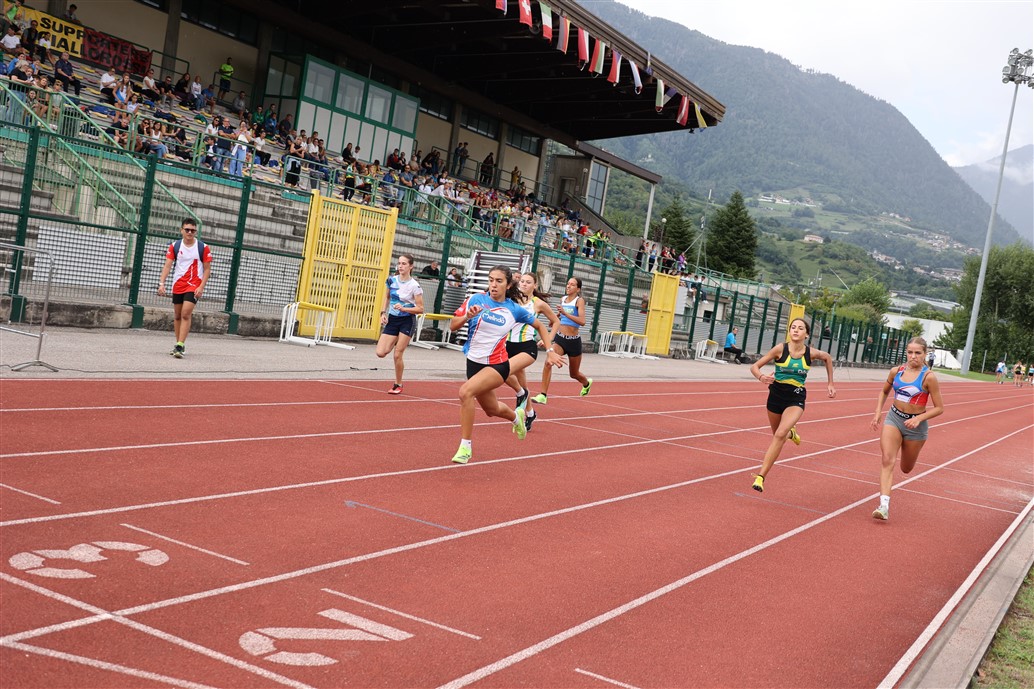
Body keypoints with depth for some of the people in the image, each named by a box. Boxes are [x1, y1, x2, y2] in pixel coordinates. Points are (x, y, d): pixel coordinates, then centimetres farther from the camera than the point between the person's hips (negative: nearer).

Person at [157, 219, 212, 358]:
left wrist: (201, 287, -12)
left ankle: (180, 346, -17)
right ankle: (179, 345, 23)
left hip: (194, 286, -3)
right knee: (178, 315, 11)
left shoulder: (203, 248, -5)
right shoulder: (174, 246, 1)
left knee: (186, 314, -16)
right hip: (177, 285, 4)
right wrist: (161, 283, -16)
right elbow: (167, 265, -4)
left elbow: (207, 269, -2)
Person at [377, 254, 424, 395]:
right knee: (381, 353, -7)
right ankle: (395, 344, 28)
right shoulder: (392, 280, -1)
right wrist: (383, 313, 4)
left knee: (397, 355, -6)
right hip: (392, 319, 4)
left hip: (407, 321, -4)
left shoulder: (414, 286, -14)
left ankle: (398, 385, 13)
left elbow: (420, 309, -11)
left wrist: (404, 308, -24)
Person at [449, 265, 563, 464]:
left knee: (466, 392, -31)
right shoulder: (476, 299, -6)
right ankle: (516, 416, 58)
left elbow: (539, 326, 11)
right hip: (474, 362, 4)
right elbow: (453, 326, -5)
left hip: (497, 364, -3)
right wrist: (467, 316, -25)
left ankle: (465, 446, -19)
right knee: (491, 410, 22)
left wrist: (550, 351, 3)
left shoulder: (514, 309, -6)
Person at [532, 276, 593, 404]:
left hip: (573, 341, -3)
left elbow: (582, 321, -26)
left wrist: (565, 313, -33)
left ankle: (587, 383, 51)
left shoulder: (579, 300, -10)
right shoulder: (563, 299, 6)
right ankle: (543, 395, -24)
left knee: (574, 374, 15)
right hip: (559, 338, 3)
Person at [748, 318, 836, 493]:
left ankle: (761, 476, -20)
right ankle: (791, 433, 59)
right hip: (776, 395, 1)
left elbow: (828, 358, 16)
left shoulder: (811, 353, -8)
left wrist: (830, 384, 16)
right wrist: (761, 377, -34)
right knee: (777, 435, 20)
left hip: (796, 399, -1)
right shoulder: (780, 349, -13)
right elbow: (755, 366, -12)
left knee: (780, 434, -23)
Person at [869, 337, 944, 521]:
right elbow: (884, 392, 17)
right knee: (887, 460, -18)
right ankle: (884, 505, -24)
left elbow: (939, 408, -10)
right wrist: (877, 413, 6)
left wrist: (918, 418, -24)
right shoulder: (896, 371, -3)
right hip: (893, 418, 2)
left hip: (915, 425, -2)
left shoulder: (928, 377, -15)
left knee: (906, 468, 16)